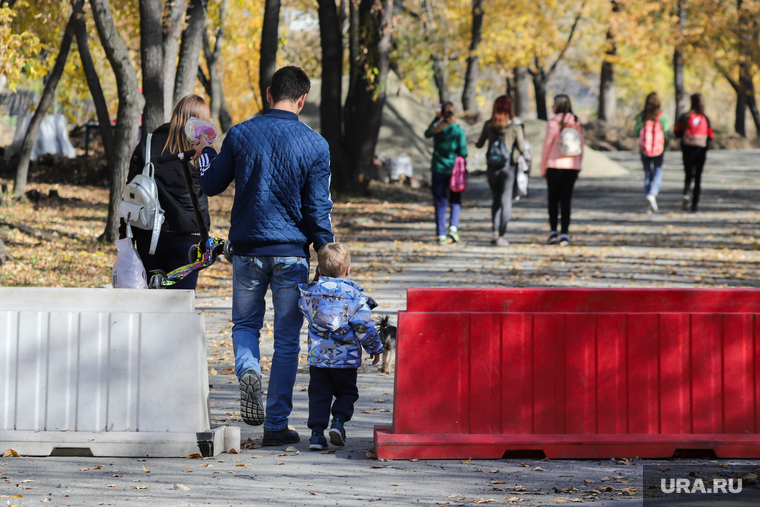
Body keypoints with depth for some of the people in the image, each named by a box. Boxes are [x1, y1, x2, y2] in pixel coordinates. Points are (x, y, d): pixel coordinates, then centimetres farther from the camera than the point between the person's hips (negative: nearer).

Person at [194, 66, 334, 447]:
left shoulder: (239, 135, -2)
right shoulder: (315, 144, -6)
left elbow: (211, 185, 10)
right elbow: (318, 208, -4)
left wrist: (205, 154, 28)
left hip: (247, 248, 1)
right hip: (291, 251, -1)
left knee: (245, 324, 18)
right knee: (287, 339, 7)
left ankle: (248, 370, -15)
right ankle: (276, 424, 6)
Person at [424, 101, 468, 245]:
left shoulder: (437, 128, -3)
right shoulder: (458, 130, -12)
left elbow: (427, 134, 21)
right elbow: (463, 152, -13)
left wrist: (436, 118, 20)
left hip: (438, 169, 2)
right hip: (454, 169, -2)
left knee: (440, 203, 7)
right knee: (455, 201, 14)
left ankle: (441, 235, 5)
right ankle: (453, 227, -6)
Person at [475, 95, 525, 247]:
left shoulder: (488, 125, -1)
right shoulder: (515, 127, -8)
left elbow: (480, 144, 9)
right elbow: (522, 149, -7)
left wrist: (476, 142, 32)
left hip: (492, 166, 2)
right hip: (508, 166, -2)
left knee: (495, 200, 15)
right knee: (506, 201, 0)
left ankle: (495, 232, 3)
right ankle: (502, 236, -6)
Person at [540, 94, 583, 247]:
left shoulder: (553, 123, -8)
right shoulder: (576, 124, 5)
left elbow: (547, 146, -6)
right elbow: (581, 148, 8)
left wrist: (543, 168, 2)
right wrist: (578, 167, 17)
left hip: (555, 165, -3)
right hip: (571, 166, 3)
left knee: (553, 199, 9)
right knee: (566, 200, 4)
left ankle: (553, 232, 5)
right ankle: (564, 234, -2)